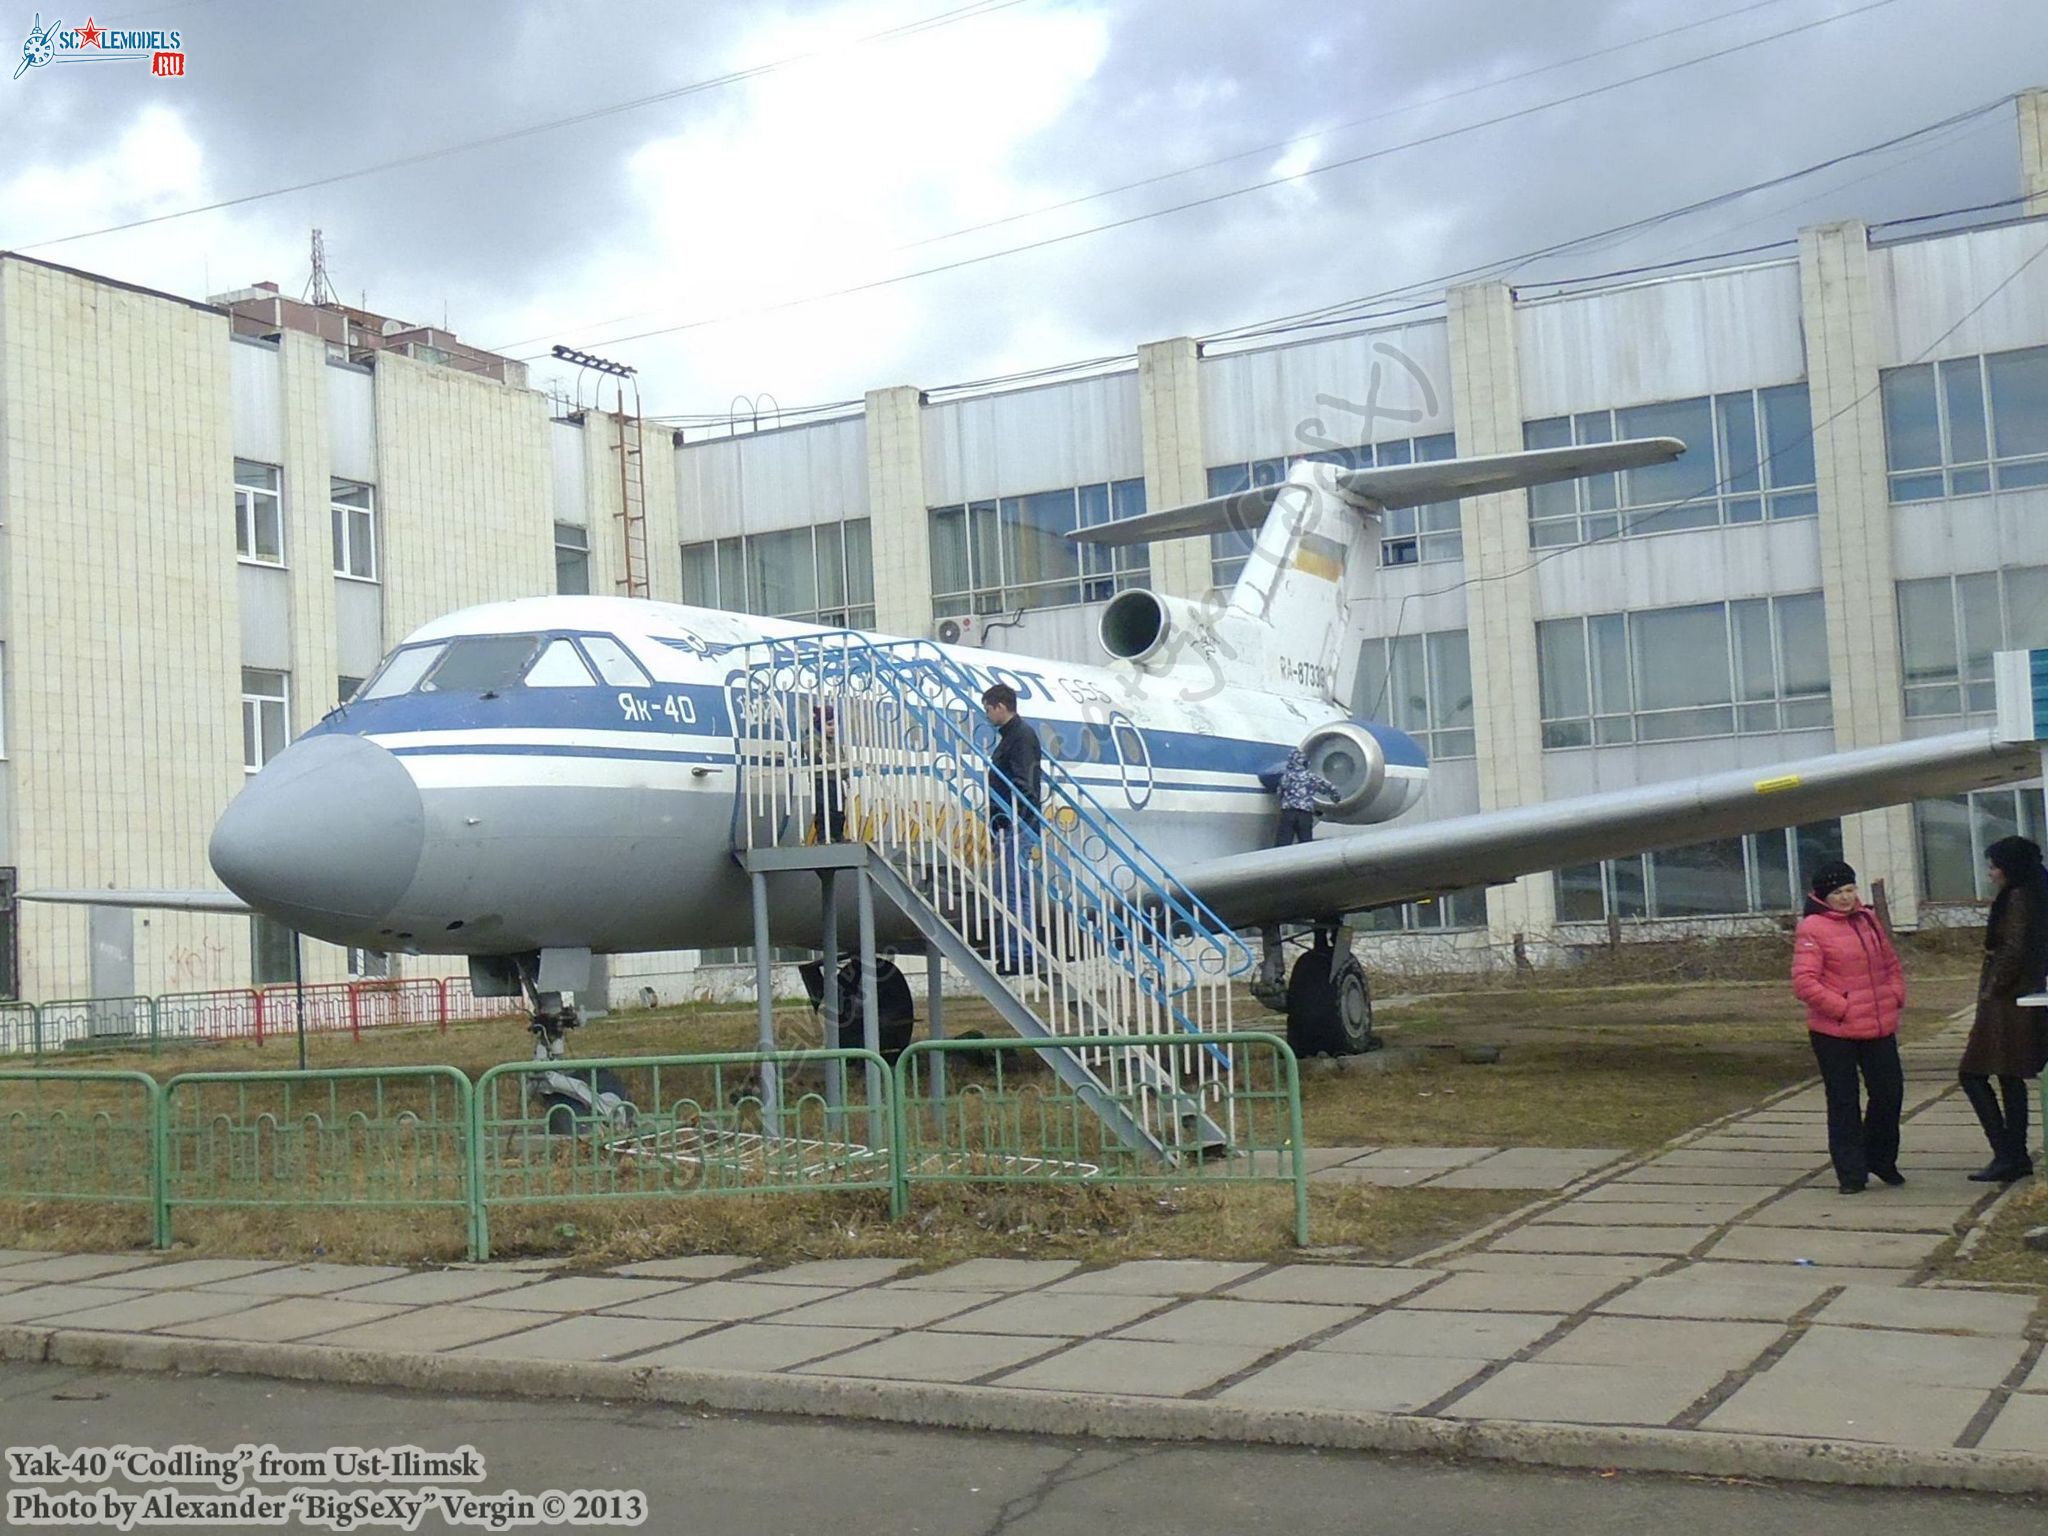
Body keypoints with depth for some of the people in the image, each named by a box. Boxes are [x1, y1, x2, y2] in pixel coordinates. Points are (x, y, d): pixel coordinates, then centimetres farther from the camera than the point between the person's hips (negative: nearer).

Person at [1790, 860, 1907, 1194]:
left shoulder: (1868, 920, 11)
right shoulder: (1812, 929, -10)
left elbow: (1892, 964, 22)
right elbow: (1804, 983, -16)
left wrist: (1895, 997, 6)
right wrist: (1841, 1008, -17)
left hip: (1879, 1028, 6)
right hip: (1834, 1032, -6)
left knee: (1890, 1092, 10)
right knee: (1843, 1103, 2)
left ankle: (1881, 1160, 31)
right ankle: (1851, 1173, 11)